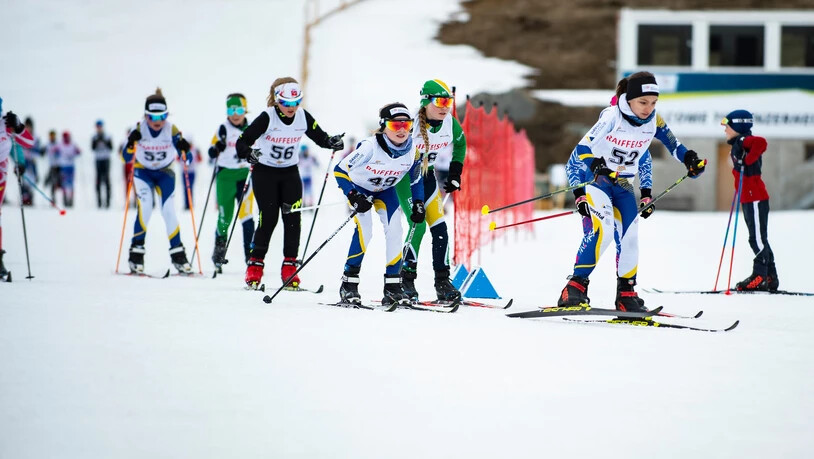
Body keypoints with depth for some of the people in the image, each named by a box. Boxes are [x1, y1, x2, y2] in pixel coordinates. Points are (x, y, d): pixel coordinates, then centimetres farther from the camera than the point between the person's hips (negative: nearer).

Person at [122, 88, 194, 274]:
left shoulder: (171, 130, -18)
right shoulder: (138, 129, -19)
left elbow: (186, 159, -16)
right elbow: (126, 158, -18)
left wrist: (184, 150, -37)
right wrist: (131, 143, -36)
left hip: (165, 173, 1)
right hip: (142, 171, -1)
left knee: (169, 211, -11)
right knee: (145, 208, -21)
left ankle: (178, 255, 1)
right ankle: (136, 253, -11)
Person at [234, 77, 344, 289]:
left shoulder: (303, 117, -6)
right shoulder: (267, 118, -18)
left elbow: (320, 137, 3)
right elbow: (242, 141, -19)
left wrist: (332, 142, -19)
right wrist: (248, 153, -40)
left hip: (290, 173, 4)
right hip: (264, 172, -4)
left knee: (292, 217, -6)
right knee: (269, 218, -9)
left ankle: (289, 267, 0)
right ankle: (255, 266, 1)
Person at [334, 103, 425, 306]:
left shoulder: (413, 149, -20)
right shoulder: (370, 147, -35)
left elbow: (416, 179, 1)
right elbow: (340, 171, -28)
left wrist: (418, 203, -7)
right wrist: (353, 197, -36)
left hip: (385, 190, 4)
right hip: (360, 188, -4)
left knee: (395, 230, -12)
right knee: (364, 230, -22)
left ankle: (393, 285, -5)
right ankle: (349, 283, -13)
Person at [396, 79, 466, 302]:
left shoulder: (450, 124, -10)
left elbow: (460, 144, 13)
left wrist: (455, 172, 6)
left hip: (427, 175, 5)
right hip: (404, 175, -5)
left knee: (439, 227, -4)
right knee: (418, 225, -17)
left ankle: (443, 281, 3)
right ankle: (407, 277, -5)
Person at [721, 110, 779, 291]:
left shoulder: (744, 141, -13)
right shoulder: (737, 145, 18)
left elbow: (761, 142, -33)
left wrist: (747, 161, -27)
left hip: (755, 198, -11)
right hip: (748, 199, 11)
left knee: (758, 238, -8)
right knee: (758, 239, 13)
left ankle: (760, 277, -7)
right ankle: (770, 278, 17)